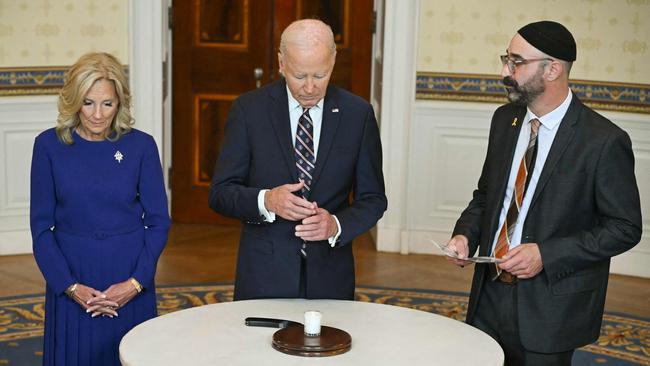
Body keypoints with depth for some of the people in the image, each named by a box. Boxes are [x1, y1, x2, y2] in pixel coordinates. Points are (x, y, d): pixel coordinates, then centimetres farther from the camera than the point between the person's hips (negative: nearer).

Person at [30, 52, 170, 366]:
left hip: (130, 279, 0)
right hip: (72, 276, 0)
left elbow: (158, 222, 0)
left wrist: (135, 282, -11)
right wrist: (70, 286, -11)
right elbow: (41, 226, -2)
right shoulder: (49, 145, -3)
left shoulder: (141, 145, -2)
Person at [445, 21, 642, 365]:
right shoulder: (504, 119, 5)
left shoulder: (604, 140, -15)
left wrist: (546, 255, -20)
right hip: (489, 294, 5)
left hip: (550, 307, -5)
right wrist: (465, 234, -4)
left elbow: (625, 227, -11)